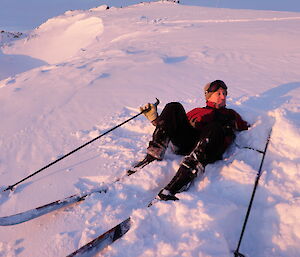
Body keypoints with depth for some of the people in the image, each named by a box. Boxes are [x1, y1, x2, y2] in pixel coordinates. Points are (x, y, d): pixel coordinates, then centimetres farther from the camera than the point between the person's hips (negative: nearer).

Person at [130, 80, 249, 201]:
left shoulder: (231, 114, 35)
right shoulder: (197, 111, 34)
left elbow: (245, 128, 25)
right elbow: (176, 125, 27)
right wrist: (154, 118, 17)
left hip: (208, 149, -2)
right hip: (185, 143, 2)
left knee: (215, 128, -34)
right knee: (173, 107, -11)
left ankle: (184, 177, -49)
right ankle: (153, 156, -26)